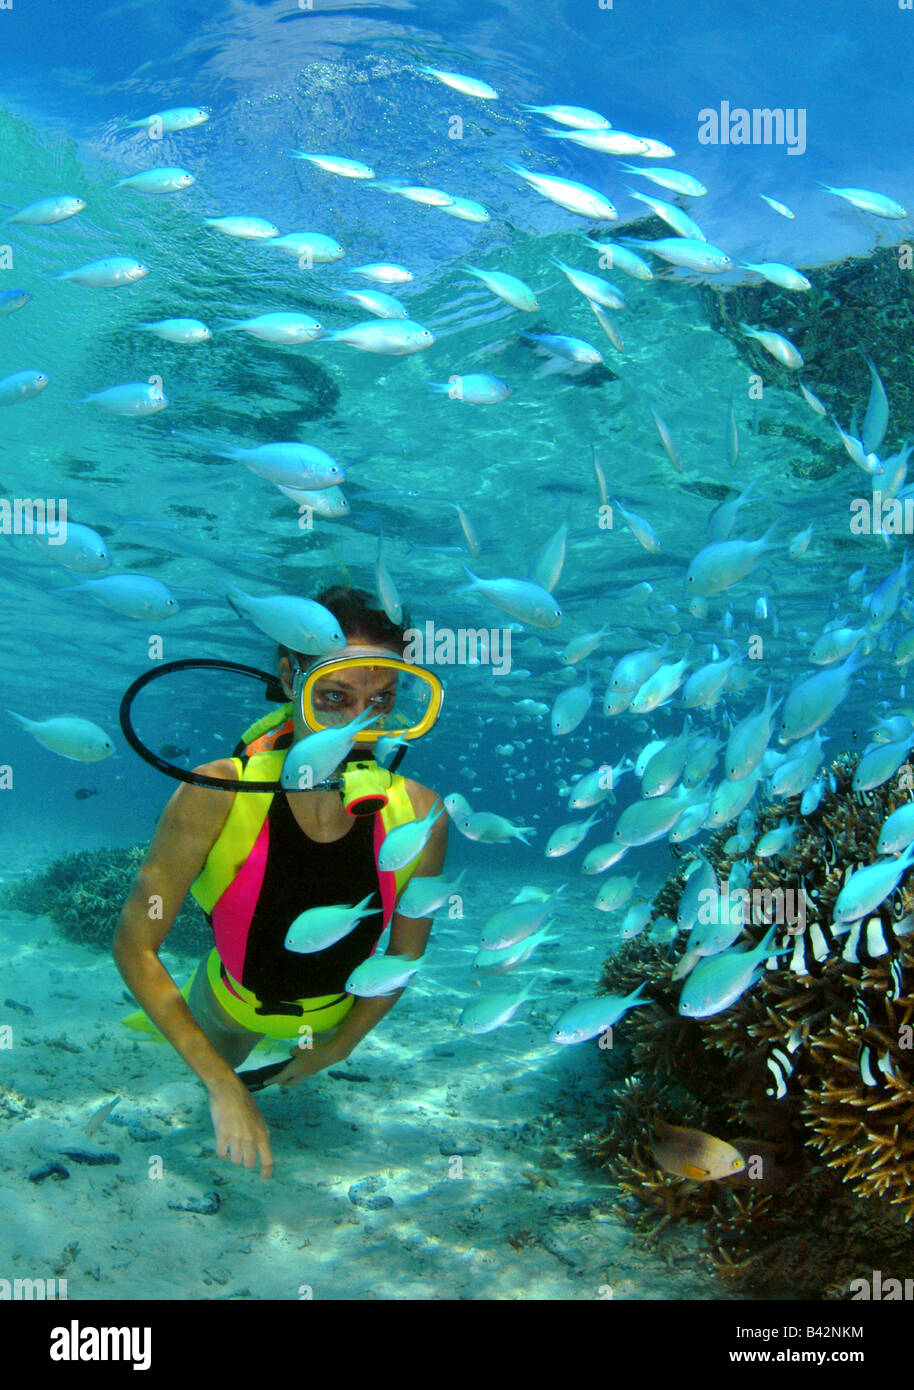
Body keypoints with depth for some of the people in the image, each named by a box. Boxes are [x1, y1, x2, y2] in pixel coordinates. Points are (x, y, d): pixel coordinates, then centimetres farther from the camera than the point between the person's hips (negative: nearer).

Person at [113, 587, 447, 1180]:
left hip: (337, 1014, 1)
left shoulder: (419, 817, -34)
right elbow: (135, 945, -28)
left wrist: (338, 1046, -1)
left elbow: (405, 955, -15)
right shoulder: (217, 797, -38)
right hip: (231, 1004, -1)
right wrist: (224, 1086, -30)